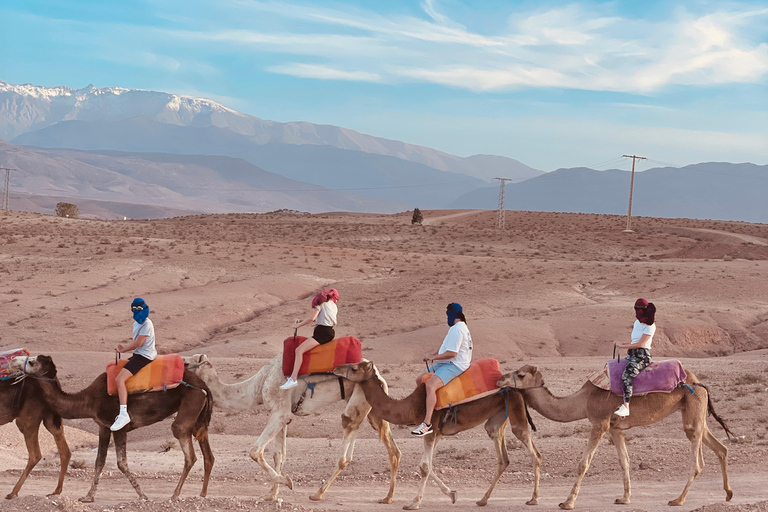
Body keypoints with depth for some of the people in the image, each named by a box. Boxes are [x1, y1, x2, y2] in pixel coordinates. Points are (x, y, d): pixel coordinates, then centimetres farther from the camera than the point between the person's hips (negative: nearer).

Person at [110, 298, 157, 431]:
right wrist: (124, 347, 3)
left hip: (144, 356, -11)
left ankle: (123, 414, -31)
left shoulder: (146, 324, -15)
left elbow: (138, 343, -18)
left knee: (119, 379, -24)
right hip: (138, 355, 11)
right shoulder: (137, 323, 16)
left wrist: (123, 349, -5)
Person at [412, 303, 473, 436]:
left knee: (430, 385, -32)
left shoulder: (456, 330, -16)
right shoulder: (462, 327, 19)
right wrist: (435, 353, 13)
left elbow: (452, 353, -23)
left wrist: (433, 357, -11)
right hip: (448, 364, 12)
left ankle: (427, 424, -39)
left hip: (454, 365, -12)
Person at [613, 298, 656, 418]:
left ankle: (625, 407, -41)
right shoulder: (637, 323, 19)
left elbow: (640, 344, -13)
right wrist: (621, 343, 7)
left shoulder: (650, 326, -8)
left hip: (642, 355, -10)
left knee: (627, 374, -32)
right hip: (632, 354, 10)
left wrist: (622, 346, -9)